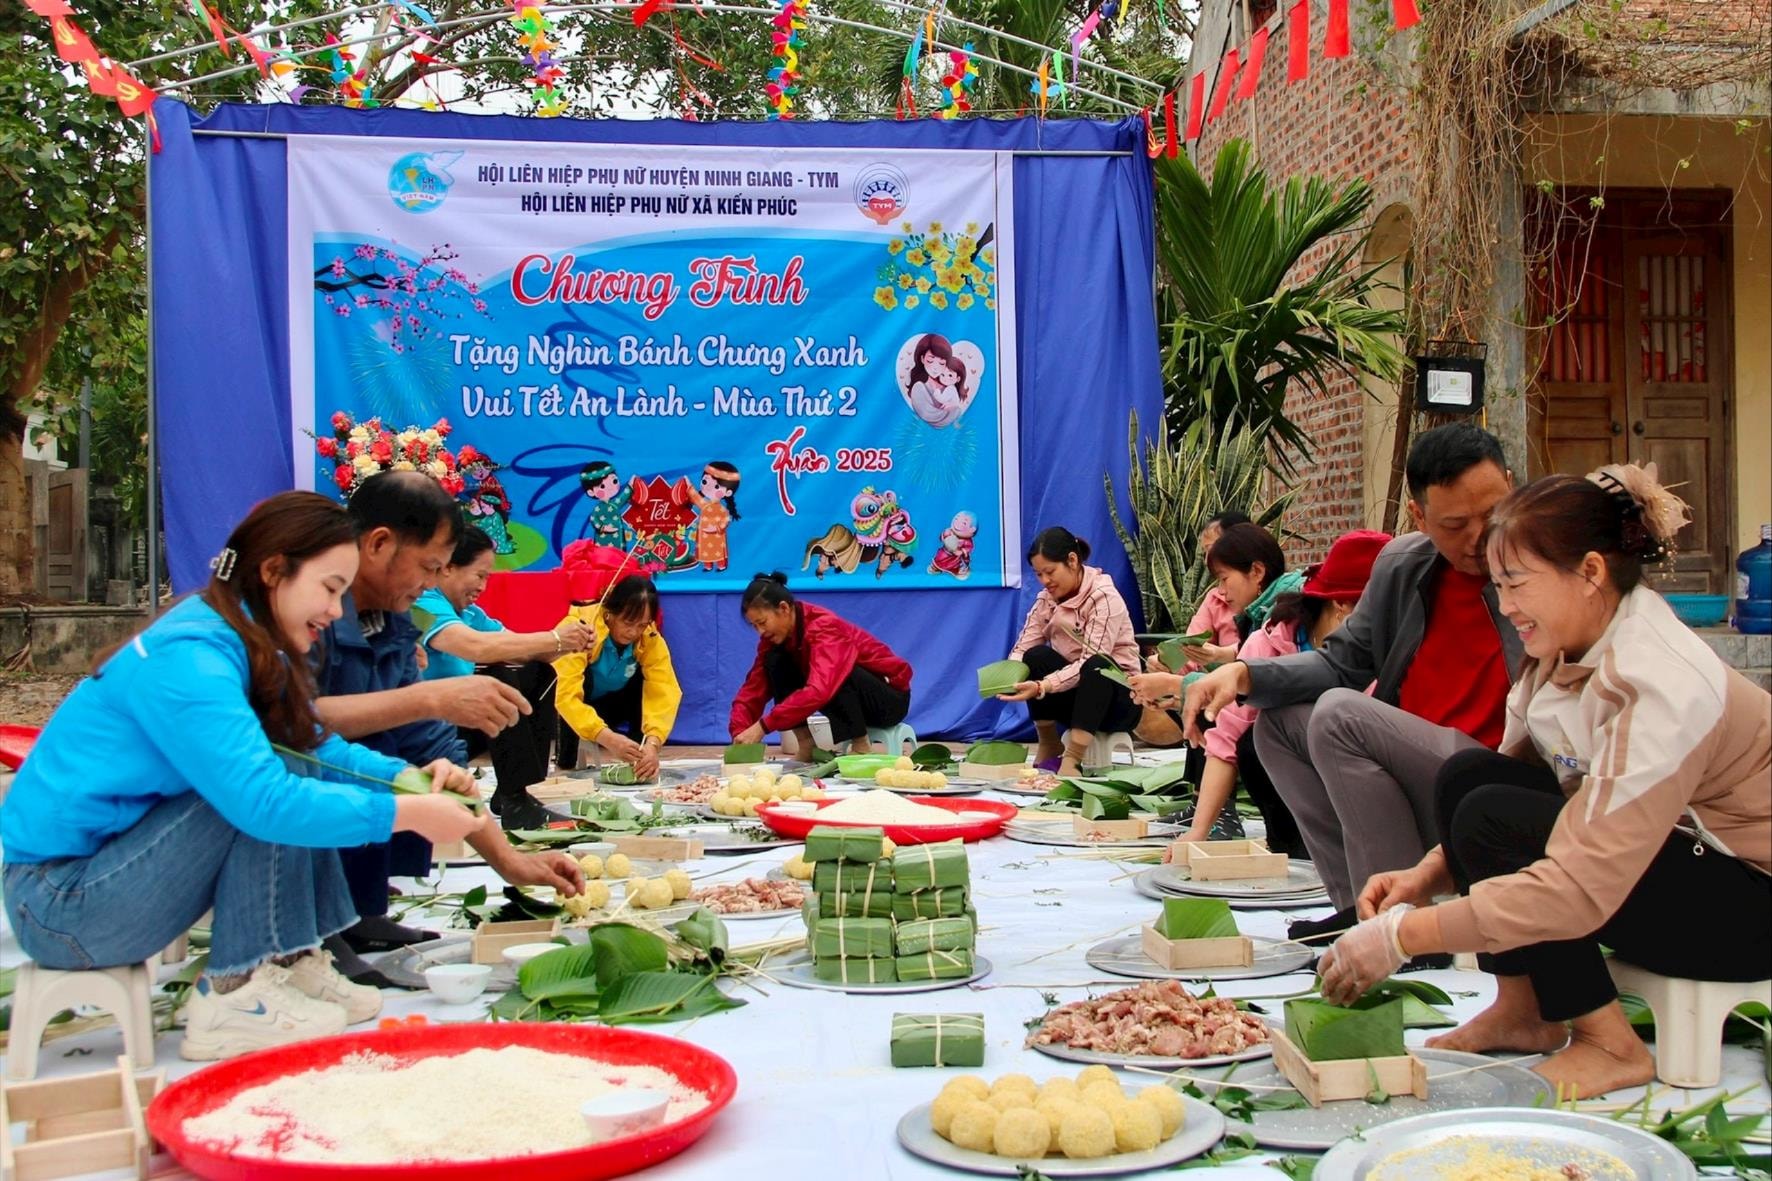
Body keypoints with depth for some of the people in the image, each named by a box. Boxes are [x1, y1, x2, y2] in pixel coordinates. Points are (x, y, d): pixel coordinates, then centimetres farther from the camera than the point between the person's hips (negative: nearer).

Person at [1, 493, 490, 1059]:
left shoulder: (246, 646, 6)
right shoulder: (189, 658, -23)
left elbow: (317, 747, 13)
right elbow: (264, 799, -32)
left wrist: (406, 776, -5)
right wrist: (405, 813, -27)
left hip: (105, 859, 9)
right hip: (57, 902, -9)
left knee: (300, 779, 3)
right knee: (283, 791, -20)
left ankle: (291, 962, 2)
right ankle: (234, 997, -14)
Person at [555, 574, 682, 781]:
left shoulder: (651, 638, -20)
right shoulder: (580, 627, -34)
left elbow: (664, 692, -29)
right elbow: (566, 694, -42)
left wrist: (653, 743, -46)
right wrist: (607, 738, -54)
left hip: (607, 704, 4)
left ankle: (638, 755, -6)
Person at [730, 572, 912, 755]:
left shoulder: (824, 626, -29)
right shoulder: (776, 635, -7)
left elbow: (818, 690, -43)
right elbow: (753, 688, -7)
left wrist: (763, 726, -45)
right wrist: (740, 733, -24)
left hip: (890, 697, -7)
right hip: (849, 693, 7)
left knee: (837, 672, -38)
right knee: (774, 661, -12)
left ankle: (860, 746, -19)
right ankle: (806, 746, -10)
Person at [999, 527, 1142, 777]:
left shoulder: (1104, 598, -18)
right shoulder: (1046, 599, 2)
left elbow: (1092, 661, -28)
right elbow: (1022, 649, -7)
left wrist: (1042, 687, -41)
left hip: (1117, 696, -5)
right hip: (1072, 694, 5)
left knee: (1097, 665, -37)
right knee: (1036, 657, -23)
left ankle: (1071, 760, -38)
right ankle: (1049, 747, -8)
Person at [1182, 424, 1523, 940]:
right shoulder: (1402, 565, 7)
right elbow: (1342, 663, 13)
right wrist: (1243, 674, -3)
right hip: (1410, 763, 8)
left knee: (1339, 715, -21)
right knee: (1278, 719, 10)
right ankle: (1358, 903, 0)